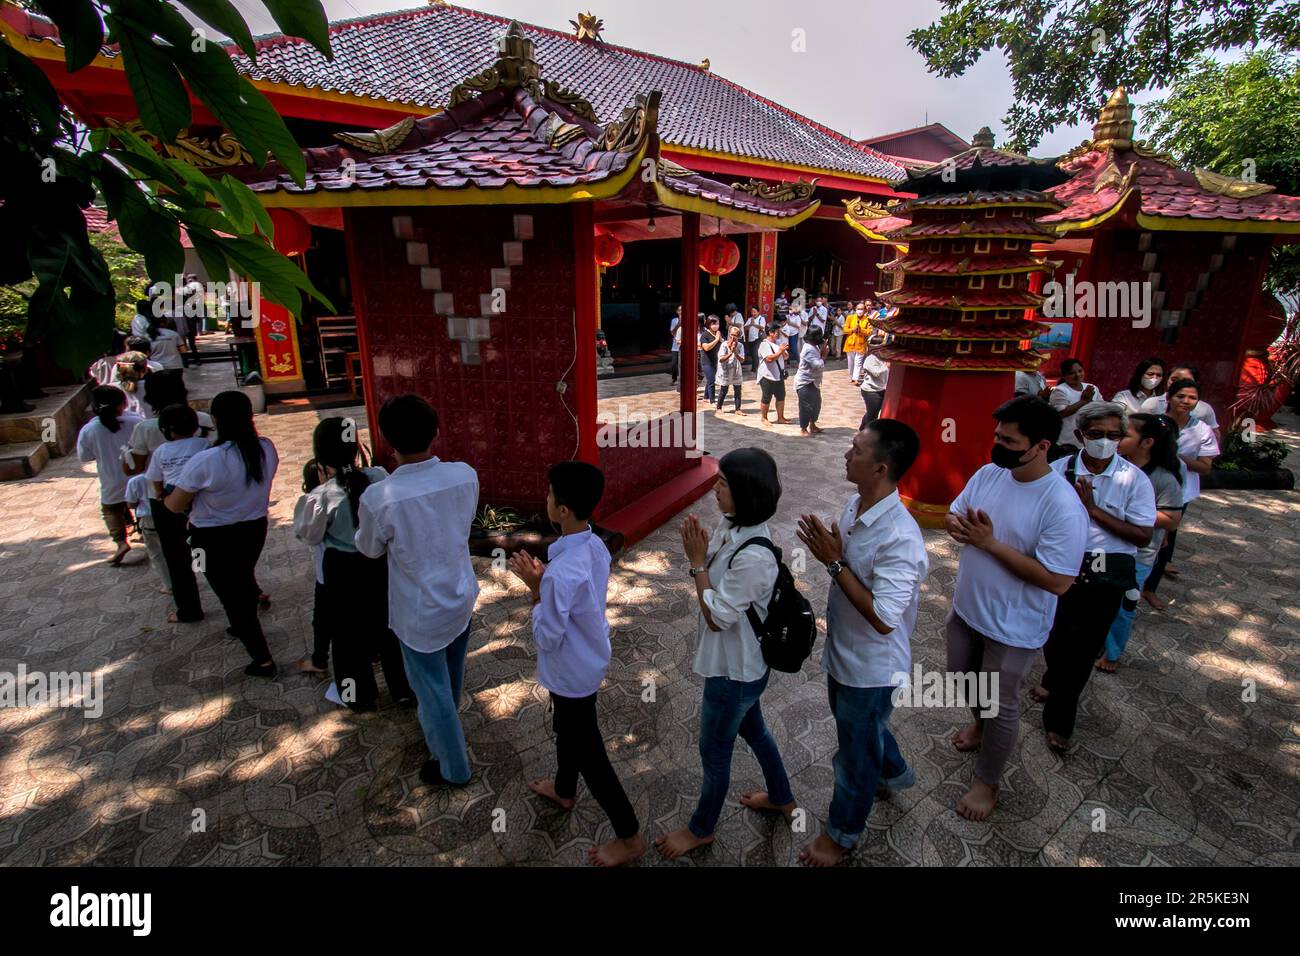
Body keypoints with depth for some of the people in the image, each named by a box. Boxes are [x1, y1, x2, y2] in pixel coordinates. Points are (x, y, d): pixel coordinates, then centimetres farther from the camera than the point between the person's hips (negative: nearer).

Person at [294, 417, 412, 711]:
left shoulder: (323, 495, -22)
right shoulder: (380, 476, -15)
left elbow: (308, 535, -7)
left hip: (342, 571, -3)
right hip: (379, 563, 3)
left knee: (349, 634, 18)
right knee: (388, 625, 20)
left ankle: (361, 696, 36)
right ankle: (404, 688, 35)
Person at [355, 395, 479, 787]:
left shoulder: (378, 498, -27)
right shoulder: (466, 475, -16)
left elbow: (370, 549, -6)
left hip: (422, 612, -4)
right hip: (463, 596, 5)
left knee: (432, 689, 18)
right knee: (450, 678, 28)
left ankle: (453, 767, 37)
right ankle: (440, 727, 56)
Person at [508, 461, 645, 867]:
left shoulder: (562, 573, -36)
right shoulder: (595, 546, -8)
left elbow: (547, 637, -25)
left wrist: (535, 588, -18)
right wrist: (544, 580, -5)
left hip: (572, 672, -9)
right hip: (588, 660, 9)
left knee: (588, 752, 10)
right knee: (566, 729, 31)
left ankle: (629, 836, 27)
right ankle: (564, 790, 57)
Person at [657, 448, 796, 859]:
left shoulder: (754, 556, -35)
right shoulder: (731, 526, -8)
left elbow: (717, 616, -25)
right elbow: (716, 575, 6)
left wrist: (697, 562, -23)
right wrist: (700, 549, -13)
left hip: (734, 669, -9)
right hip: (740, 662, 9)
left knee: (714, 751, 15)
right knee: (753, 729, 30)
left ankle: (701, 829, 41)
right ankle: (782, 798, 55)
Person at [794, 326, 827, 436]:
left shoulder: (814, 347, 7)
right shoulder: (809, 350, -25)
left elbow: (820, 366, 12)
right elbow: (819, 366, -28)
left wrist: (822, 350, -2)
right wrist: (824, 356, -13)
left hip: (813, 382, 10)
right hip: (805, 383, -10)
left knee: (816, 404, 19)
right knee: (806, 407, 0)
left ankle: (812, 426, 35)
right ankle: (803, 429, 14)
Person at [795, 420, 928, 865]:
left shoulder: (901, 538, -33)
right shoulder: (854, 505, -7)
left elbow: (882, 619, -33)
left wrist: (833, 561, -32)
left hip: (871, 665, -8)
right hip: (842, 649, 8)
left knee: (856, 750, 15)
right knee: (858, 725, 32)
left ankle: (842, 832, 41)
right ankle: (893, 772, 62)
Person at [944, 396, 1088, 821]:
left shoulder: (1063, 506, -27)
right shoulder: (989, 473, -8)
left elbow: (1057, 581, -27)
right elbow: (952, 515, 5)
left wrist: (991, 543, -29)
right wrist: (959, 527, -20)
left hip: (1013, 626, -6)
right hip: (966, 606, 7)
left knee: (1001, 704, 13)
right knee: (962, 677, 27)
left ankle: (987, 782, 35)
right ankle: (981, 723, 59)